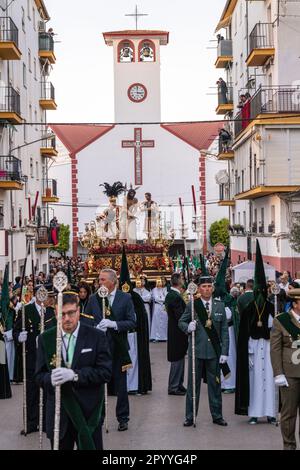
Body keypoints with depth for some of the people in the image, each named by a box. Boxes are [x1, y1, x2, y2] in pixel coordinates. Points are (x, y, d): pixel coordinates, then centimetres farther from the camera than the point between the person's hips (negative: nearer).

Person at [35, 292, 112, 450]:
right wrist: (50, 379, -21)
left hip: (89, 413, -1)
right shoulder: (45, 339, 3)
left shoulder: (96, 337, -3)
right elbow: (39, 376, 3)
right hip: (58, 414, 2)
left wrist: (74, 375, -22)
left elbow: (105, 372, -9)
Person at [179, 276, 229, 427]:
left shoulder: (220, 306, 4)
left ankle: (217, 415, 21)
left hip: (214, 351, 1)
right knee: (193, 384, 6)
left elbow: (224, 330, 3)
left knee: (215, 384, 9)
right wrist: (188, 327, -17)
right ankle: (190, 416, 15)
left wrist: (224, 352, -3)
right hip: (196, 350, -1)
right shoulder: (192, 305, 0)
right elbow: (181, 322, 7)